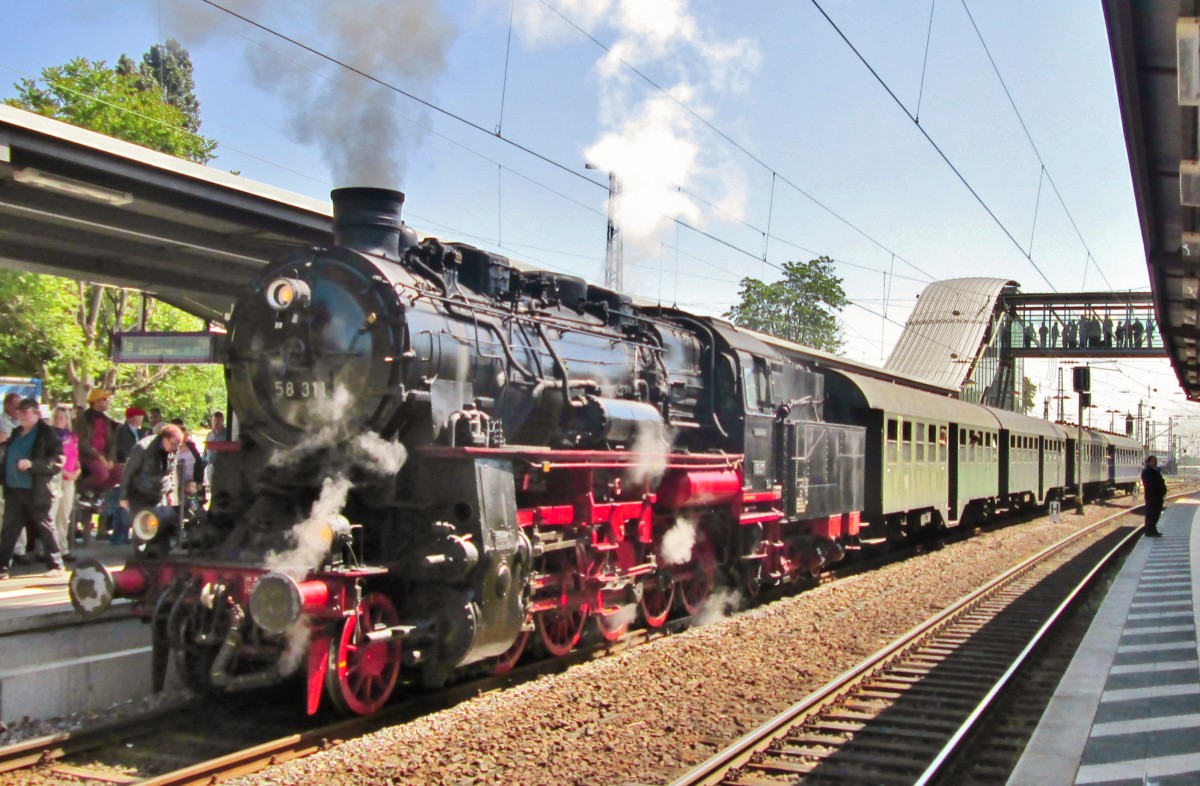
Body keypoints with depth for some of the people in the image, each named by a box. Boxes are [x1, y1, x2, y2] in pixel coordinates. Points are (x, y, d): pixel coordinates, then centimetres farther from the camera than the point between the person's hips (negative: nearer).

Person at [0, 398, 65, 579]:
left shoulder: (47, 434, -7)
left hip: (37, 492, -6)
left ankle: (56, 566, 13)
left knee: (45, 529, 3)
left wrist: (32, 464, -25)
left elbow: (57, 461, -14)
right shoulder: (16, 433, 14)